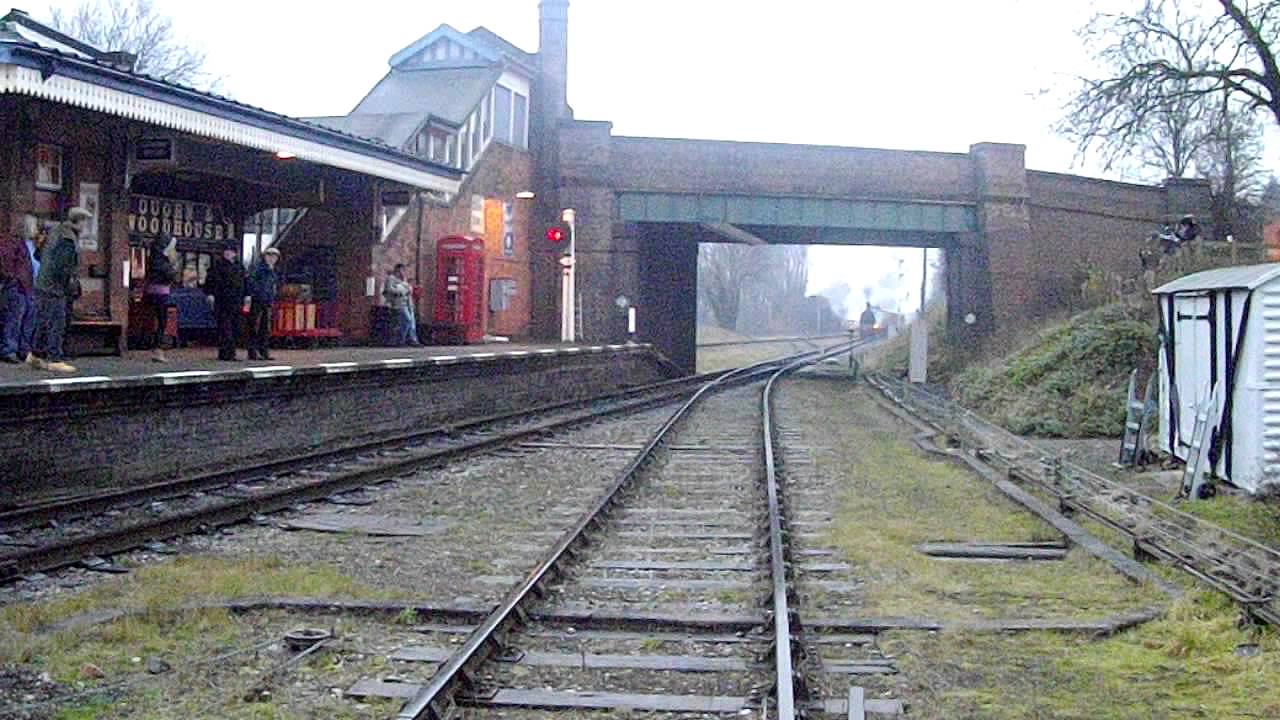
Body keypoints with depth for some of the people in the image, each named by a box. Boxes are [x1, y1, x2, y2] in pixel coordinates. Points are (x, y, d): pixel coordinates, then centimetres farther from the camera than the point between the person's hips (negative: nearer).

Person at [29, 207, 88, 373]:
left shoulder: (56, 233, 12)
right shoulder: (67, 240, -18)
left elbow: (41, 256, 20)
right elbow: (61, 267, -22)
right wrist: (70, 284, -8)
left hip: (42, 285, 10)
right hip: (54, 289, -10)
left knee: (44, 323, 16)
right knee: (56, 325, -6)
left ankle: (36, 356, 24)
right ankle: (55, 361, -4)